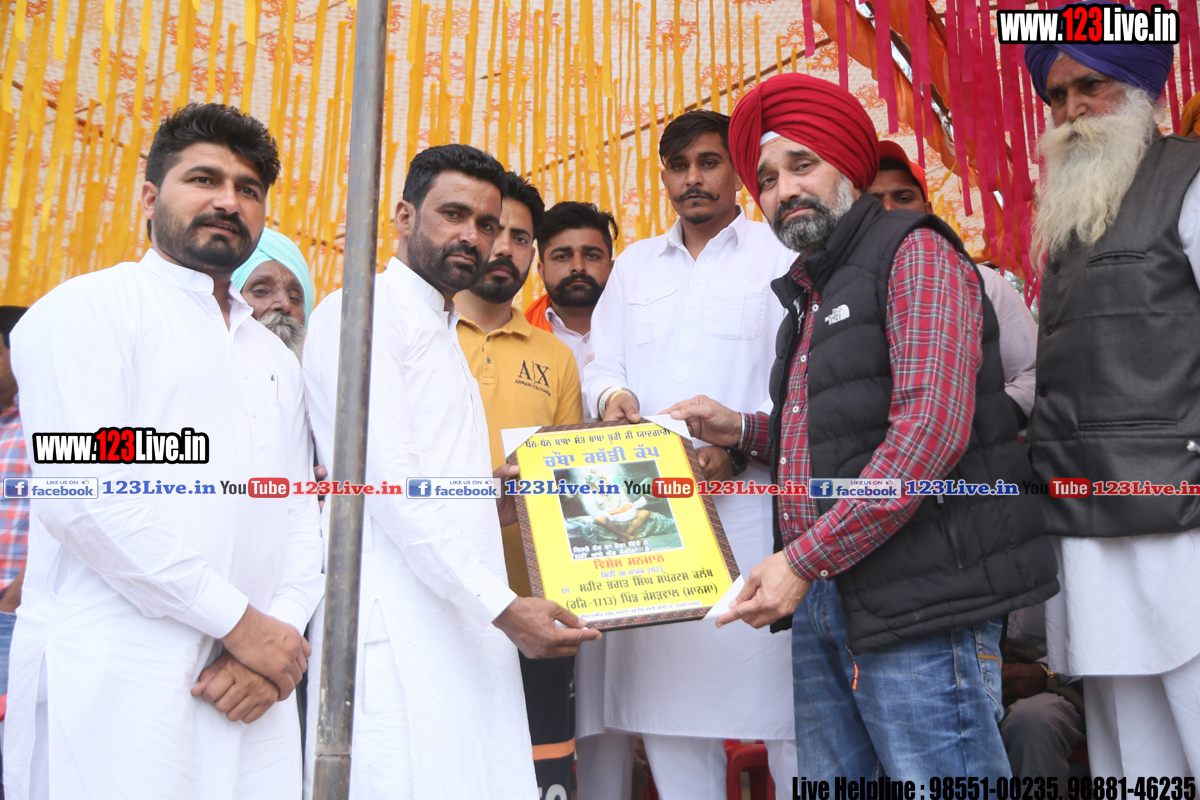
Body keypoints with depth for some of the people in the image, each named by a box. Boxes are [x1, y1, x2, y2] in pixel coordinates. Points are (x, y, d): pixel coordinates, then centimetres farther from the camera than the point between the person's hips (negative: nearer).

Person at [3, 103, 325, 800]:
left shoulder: (277, 359, 19)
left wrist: (282, 630, -5)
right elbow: (78, 493, -13)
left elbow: (302, 520, 13)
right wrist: (240, 619, -13)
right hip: (116, 685, -5)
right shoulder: (91, 306, 0)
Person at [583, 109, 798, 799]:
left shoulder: (780, 252, 6)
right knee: (661, 692, 7)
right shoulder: (635, 264, 21)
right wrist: (611, 394, -3)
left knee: (777, 685, -4)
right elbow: (602, 365, 20)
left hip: (751, 496, -4)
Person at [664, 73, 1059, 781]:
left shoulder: (915, 253, -4)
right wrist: (742, 431, 11)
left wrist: (804, 559, -18)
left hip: (918, 606, -8)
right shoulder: (808, 296, 20)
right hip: (823, 603, 8)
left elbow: (930, 427, -17)